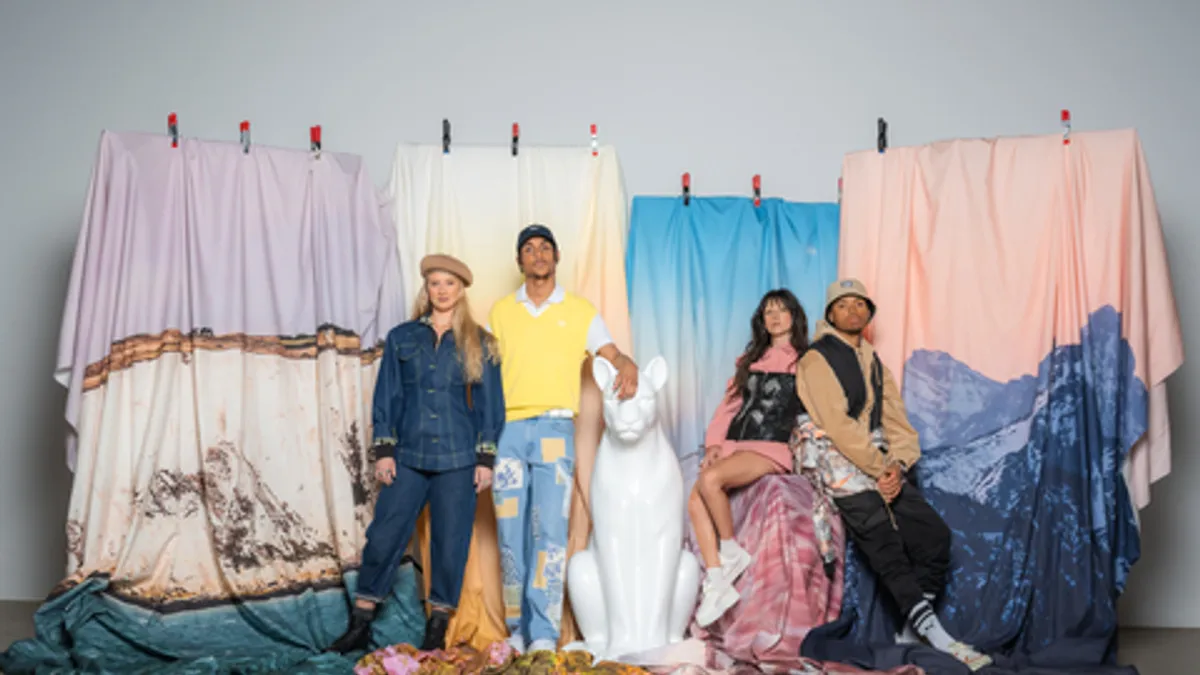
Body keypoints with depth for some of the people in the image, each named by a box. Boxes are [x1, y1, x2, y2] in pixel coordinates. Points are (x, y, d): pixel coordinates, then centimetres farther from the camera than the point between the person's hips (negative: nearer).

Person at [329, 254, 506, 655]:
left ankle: (437, 629, 16)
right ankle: (359, 625, 12)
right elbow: (386, 396, 8)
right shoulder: (402, 338, 8)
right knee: (383, 537, 0)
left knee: (450, 543, 3)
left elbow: (490, 403, 4)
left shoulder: (479, 343, 4)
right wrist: (383, 450, 1)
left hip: (458, 460, -1)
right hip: (408, 456, 1)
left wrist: (486, 458, -1)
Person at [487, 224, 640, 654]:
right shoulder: (501, 311, 14)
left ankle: (544, 634, -6)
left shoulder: (580, 310, 10)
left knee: (550, 531, -9)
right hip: (508, 429, 2)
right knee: (511, 534, 2)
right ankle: (517, 630, 12)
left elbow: (612, 354, 5)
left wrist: (628, 370, -18)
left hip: (555, 429, -2)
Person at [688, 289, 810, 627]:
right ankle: (716, 584, -21)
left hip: (772, 449, -5)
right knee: (695, 501, -22)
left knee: (710, 480, -32)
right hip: (733, 445, 5)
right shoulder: (750, 360, 25)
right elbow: (729, 404, 19)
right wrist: (713, 443, 5)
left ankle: (731, 552, -12)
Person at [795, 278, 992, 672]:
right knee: (888, 551, -14)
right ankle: (935, 635, -15)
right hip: (842, 463, -7)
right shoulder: (817, 359, -3)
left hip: (881, 464, 7)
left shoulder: (874, 363, 19)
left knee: (935, 535, -3)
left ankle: (914, 629, 5)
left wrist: (897, 463, -9)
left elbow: (897, 422, 10)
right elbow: (837, 423, -13)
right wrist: (880, 468, -15)